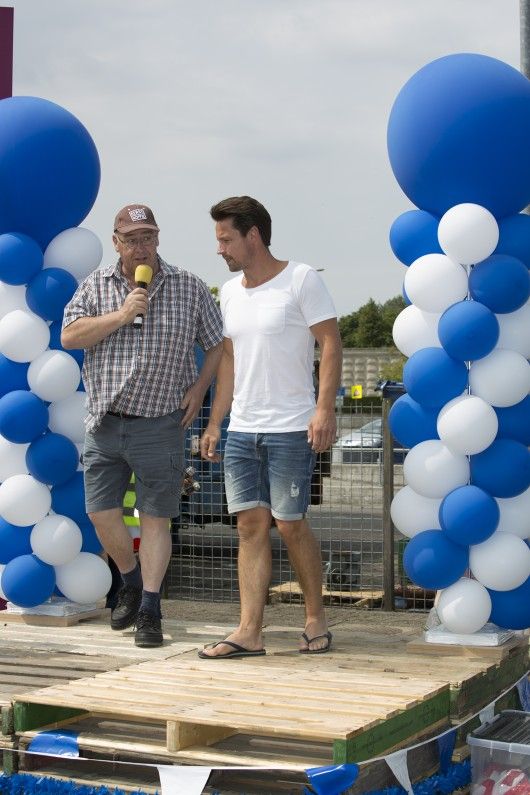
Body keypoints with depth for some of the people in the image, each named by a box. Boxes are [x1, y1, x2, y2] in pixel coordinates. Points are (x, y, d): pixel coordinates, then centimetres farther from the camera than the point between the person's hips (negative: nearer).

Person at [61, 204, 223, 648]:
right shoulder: (96, 285, 7)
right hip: (105, 423, 2)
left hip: (159, 424, -2)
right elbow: (69, 336, -5)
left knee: (155, 518, -1)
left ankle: (150, 611, 7)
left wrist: (198, 389, -4)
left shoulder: (188, 287, 3)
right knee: (102, 512, 4)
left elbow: (218, 345, 8)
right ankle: (131, 582, 30)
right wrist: (121, 316, -13)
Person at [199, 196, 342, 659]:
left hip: (291, 429, -6)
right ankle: (249, 633, 2)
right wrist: (215, 424, 15)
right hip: (241, 430, 6)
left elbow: (331, 344, -8)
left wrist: (324, 409, -18)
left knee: (290, 524, -2)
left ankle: (316, 620, 15)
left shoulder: (301, 280, -5)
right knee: (251, 524, 2)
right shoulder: (230, 292, 14)